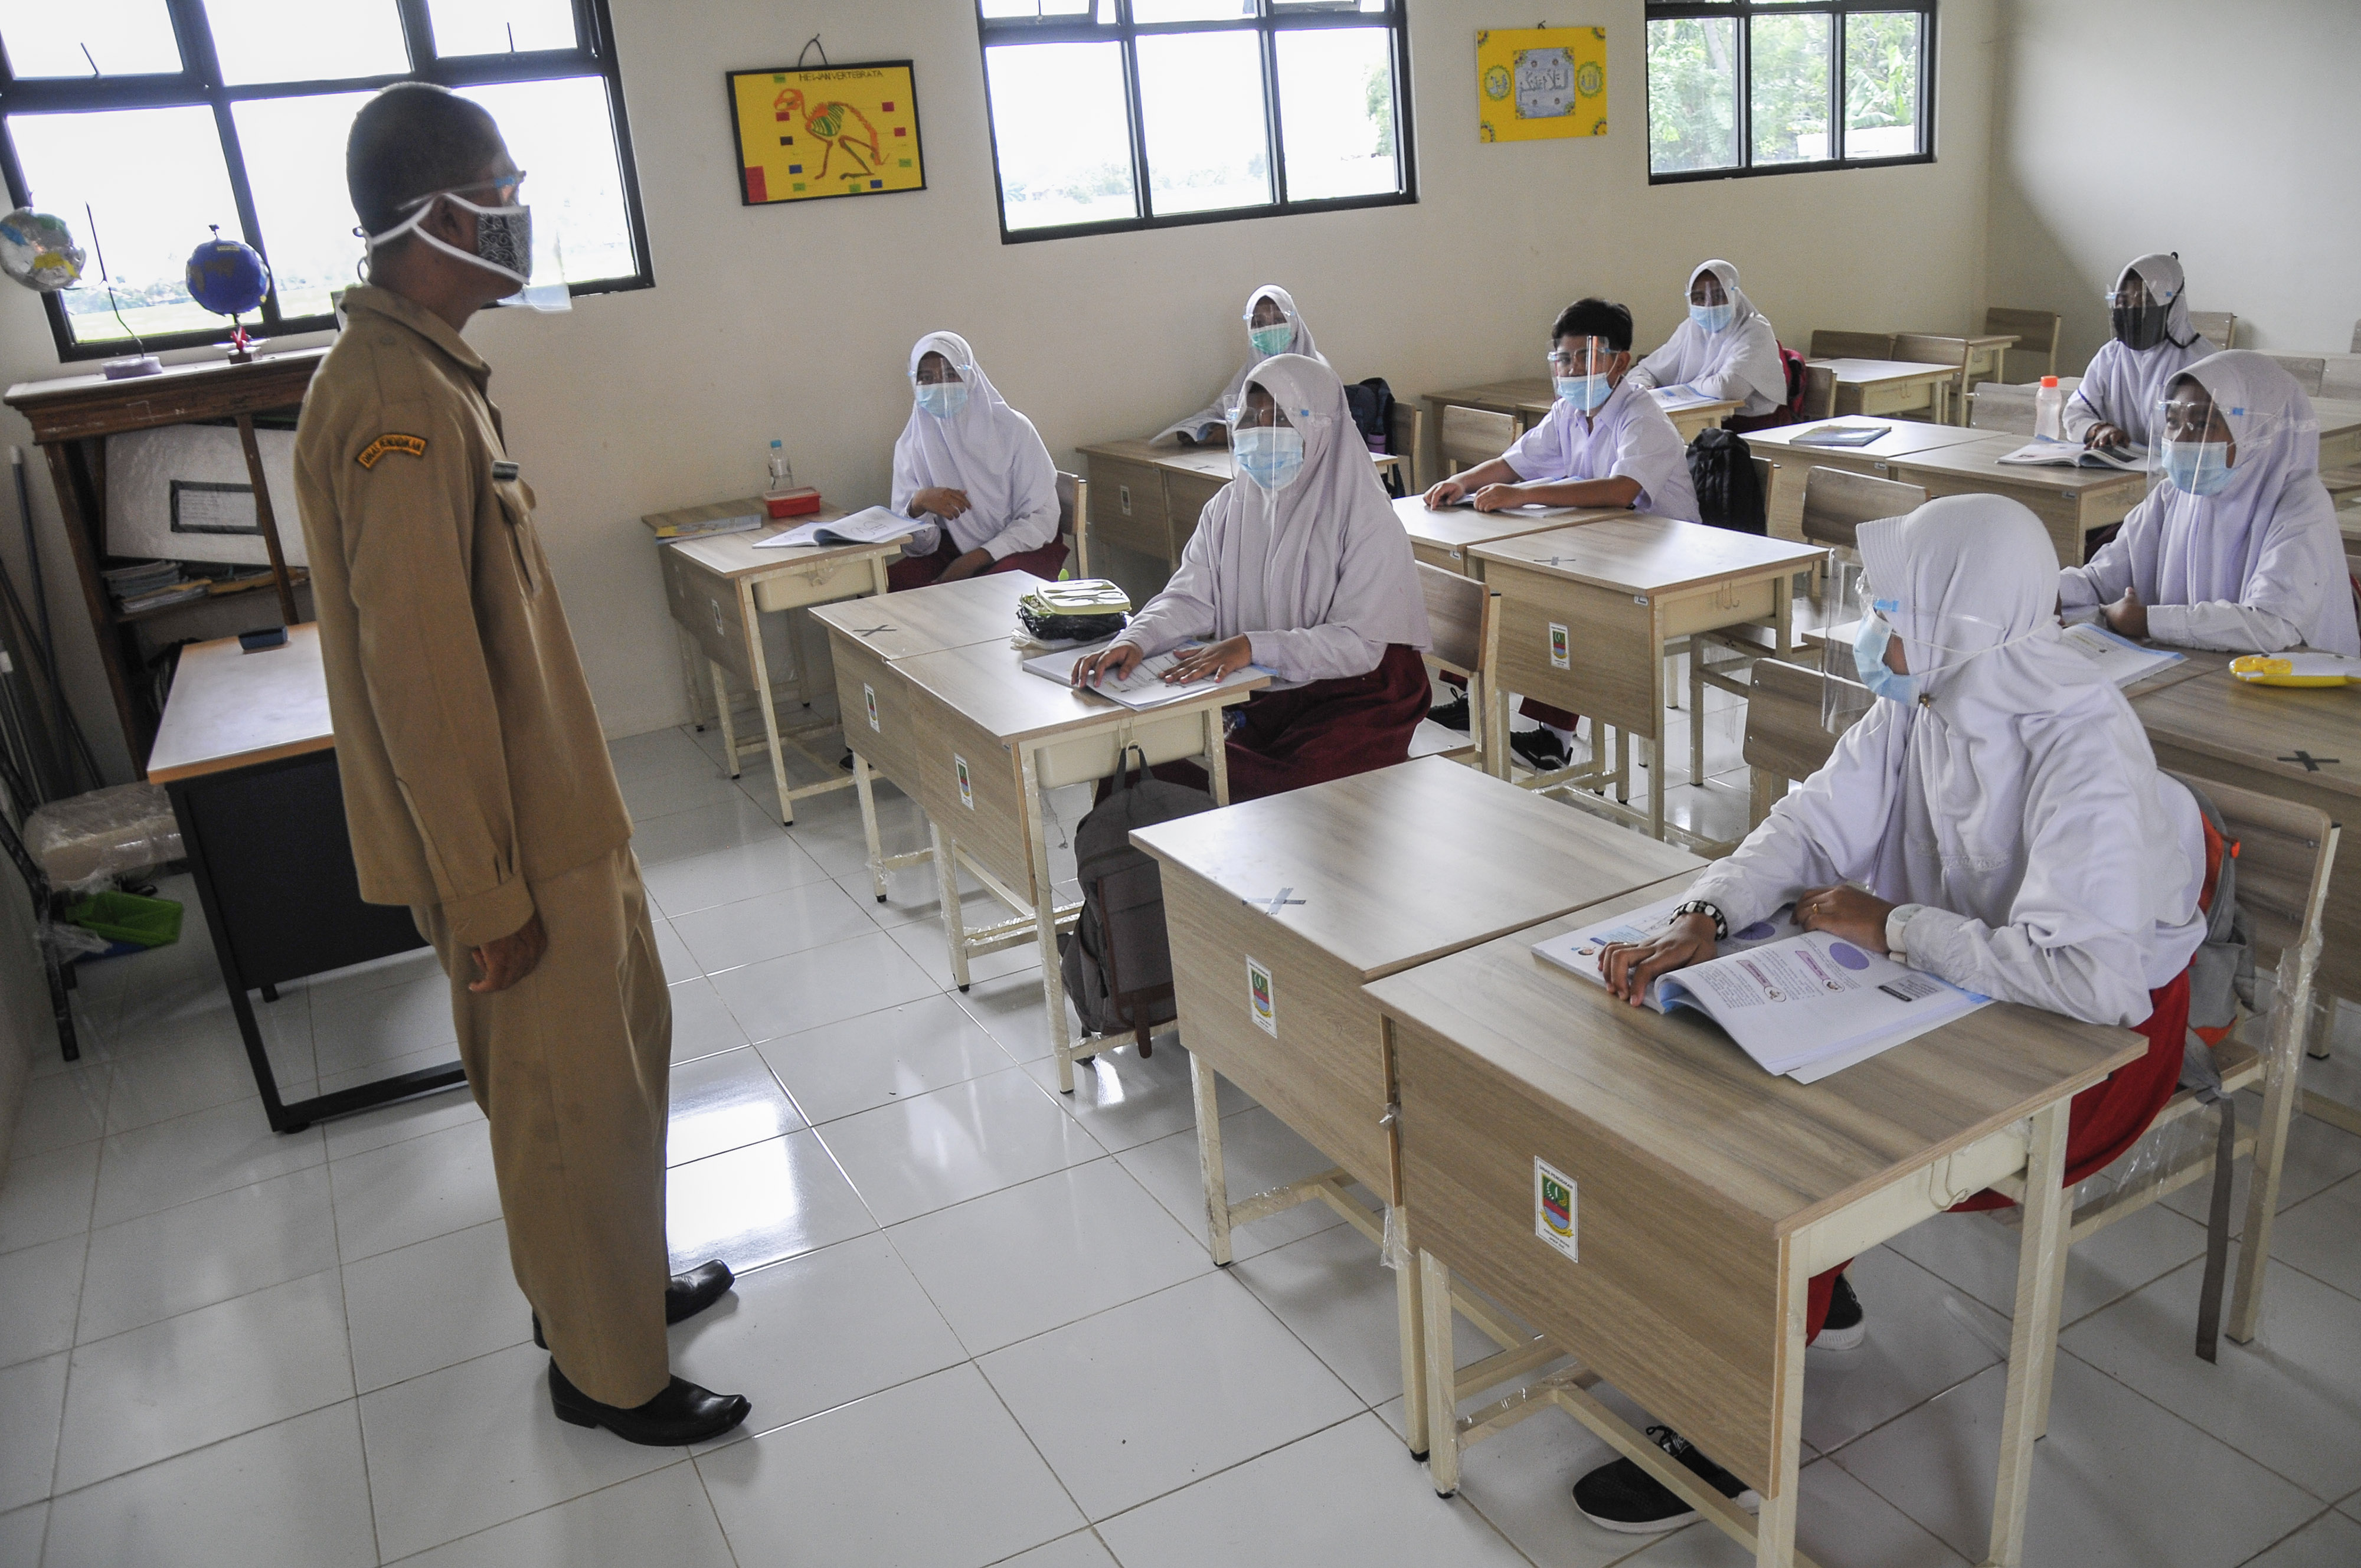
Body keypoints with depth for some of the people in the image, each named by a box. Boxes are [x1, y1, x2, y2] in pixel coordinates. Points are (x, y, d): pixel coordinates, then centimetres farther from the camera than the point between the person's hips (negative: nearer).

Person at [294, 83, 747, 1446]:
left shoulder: (427, 375, 9)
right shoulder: (395, 408, -23)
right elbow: (421, 676, -25)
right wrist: (487, 896, -20)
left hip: (560, 806, 10)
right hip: (513, 839, -10)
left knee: (625, 1049, 22)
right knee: (573, 1102, 5)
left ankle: (611, 1284, 42)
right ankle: (608, 1371, 25)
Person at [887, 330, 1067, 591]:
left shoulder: (1012, 428, -9)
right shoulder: (911, 445, -2)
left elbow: (1042, 519, -12)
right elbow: (916, 547, -4)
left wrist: (975, 559, -21)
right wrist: (918, 504, -27)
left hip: (1021, 548, -2)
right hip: (952, 551, 3)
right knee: (886, 584, -24)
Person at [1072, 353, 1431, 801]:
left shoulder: (1366, 520, -10)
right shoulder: (1229, 506, 7)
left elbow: (1360, 645, -17)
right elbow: (1190, 598, 0)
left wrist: (1253, 647, -29)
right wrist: (1134, 640, -22)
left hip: (1354, 697, -4)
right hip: (1258, 698, 5)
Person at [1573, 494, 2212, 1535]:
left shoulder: (2084, 751, -29)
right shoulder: (1922, 700, -6)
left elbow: (2091, 975, -37)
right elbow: (1813, 823, -7)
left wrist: (1892, 927, -26)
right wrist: (1700, 923, -25)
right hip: (1956, 992, 8)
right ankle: (1816, 1295, 20)